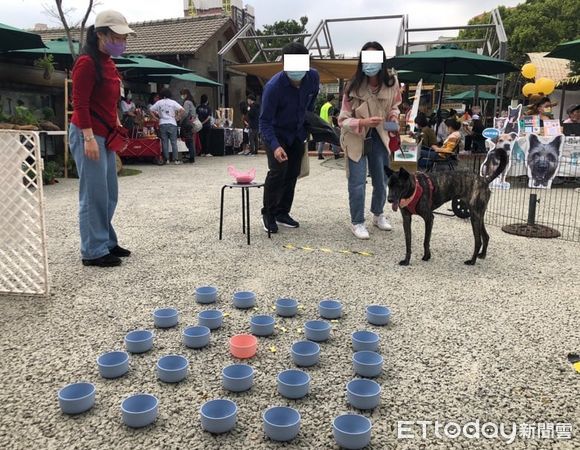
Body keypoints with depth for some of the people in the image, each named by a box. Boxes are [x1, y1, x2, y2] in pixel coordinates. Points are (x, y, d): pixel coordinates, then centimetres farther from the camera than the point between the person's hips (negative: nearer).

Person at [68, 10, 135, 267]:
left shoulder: (109, 64, 15)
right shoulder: (87, 63, -12)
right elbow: (80, 103, -17)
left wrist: (117, 124, 14)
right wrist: (89, 138, -21)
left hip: (105, 135, 9)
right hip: (88, 135, -9)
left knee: (109, 194, 12)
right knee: (94, 194, -6)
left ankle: (107, 242, 23)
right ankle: (93, 252, 2)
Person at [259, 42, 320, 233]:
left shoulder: (313, 78, -15)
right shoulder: (273, 86, -30)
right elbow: (265, 121, -28)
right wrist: (275, 146, -41)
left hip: (297, 133, 5)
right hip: (276, 133, -5)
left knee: (293, 173, 6)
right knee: (278, 171, -17)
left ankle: (282, 212, 20)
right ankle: (268, 213, 0)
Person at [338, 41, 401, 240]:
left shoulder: (392, 83, -10)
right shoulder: (353, 87, -19)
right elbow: (343, 120, -17)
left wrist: (394, 117, -10)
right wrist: (363, 122, -33)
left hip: (379, 137, 4)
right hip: (356, 138, -4)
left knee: (382, 180, 13)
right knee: (357, 182, -5)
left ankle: (378, 215, 37)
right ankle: (357, 222, 14)